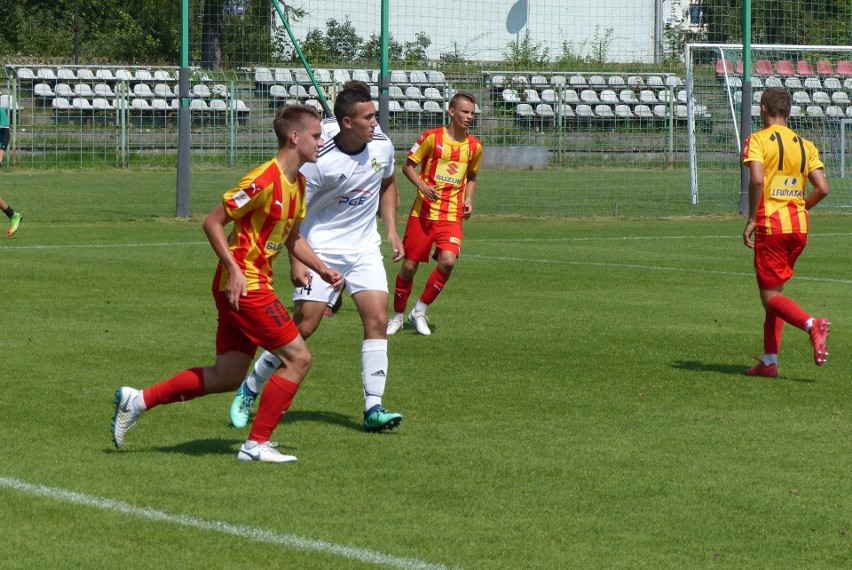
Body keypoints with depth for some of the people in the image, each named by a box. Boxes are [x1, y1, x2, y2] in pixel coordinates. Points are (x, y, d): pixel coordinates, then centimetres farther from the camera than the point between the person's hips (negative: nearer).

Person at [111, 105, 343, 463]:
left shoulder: (297, 184, 11)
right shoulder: (265, 180, -18)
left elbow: (292, 238, 25)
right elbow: (213, 222, -16)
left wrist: (321, 269, 12)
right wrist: (234, 270, -21)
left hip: (254, 284, 10)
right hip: (243, 284, -10)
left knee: (227, 376, 11)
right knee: (298, 358, -8)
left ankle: (137, 400, 17)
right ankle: (257, 444, 0)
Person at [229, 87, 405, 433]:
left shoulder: (382, 147, -3)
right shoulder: (319, 161, -21)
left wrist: (392, 231, 10)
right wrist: (296, 260, -20)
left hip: (364, 249, 5)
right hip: (321, 250, -5)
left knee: (377, 320, -9)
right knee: (303, 325, -7)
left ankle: (373, 409, -6)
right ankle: (250, 389, 13)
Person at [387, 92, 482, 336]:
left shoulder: (474, 146, 8)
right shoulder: (431, 137, -5)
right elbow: (408, 166, 1)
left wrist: (468, 200, 7)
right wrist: (423, 186, -16)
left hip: (452, 215, 2)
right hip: (424, 212, -2)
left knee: (448, 260, -19)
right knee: (410, 265, 1)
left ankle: (419, 312, 0)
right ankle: (397, 316, 22)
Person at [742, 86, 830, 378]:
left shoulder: (758, 140, -5)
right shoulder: (805, 145, 10)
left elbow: (757, 180, -20)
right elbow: (822, 188, 3)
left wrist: (751, 220, -12)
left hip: (770, 225, -6)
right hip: (799, 226, 6)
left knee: (771, 296, -2)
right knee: (776, 290, 16)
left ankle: (811, 324, -29)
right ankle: (769, 362, 15)